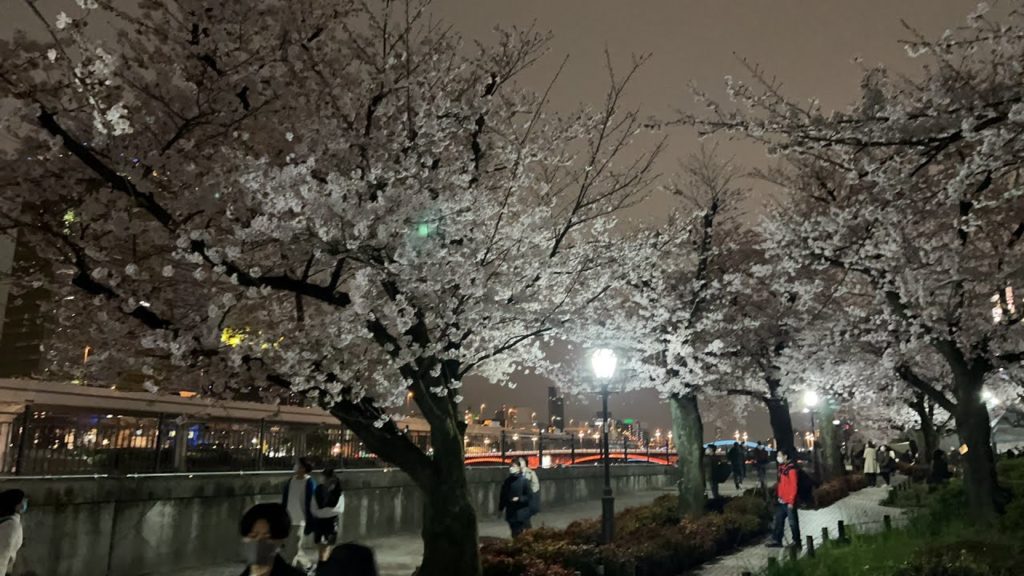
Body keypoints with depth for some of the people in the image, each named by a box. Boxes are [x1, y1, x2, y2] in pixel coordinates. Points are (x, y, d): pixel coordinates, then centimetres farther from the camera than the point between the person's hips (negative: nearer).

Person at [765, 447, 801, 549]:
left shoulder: (792, 469, -17)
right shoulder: (782, 468, 10)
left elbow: (794, 486, -18)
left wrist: (791, 501, -17)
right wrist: (778, 496, 15)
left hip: (789, 501, -9)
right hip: (781, 500, 9)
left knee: (792, 521, 3)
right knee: (779, 520, 11)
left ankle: (796, 541, 15)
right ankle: (776, 540, 17)